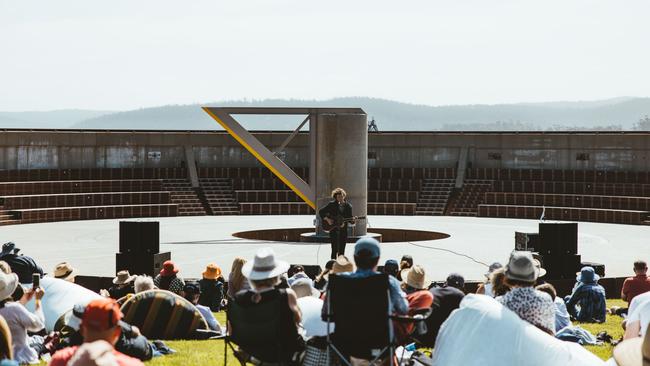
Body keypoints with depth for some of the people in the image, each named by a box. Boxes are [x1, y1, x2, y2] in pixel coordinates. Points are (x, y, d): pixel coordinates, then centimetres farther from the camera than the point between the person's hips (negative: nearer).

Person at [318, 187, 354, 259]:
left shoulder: (348, 206, 5)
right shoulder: (332, 204, -1)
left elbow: (350, 219, 7)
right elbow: (321, 212, 3)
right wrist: (327, 219, -9)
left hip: (343, 231, 2)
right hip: (333, 230, -2)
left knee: (341, 251, 5)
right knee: (334, 250, -8)